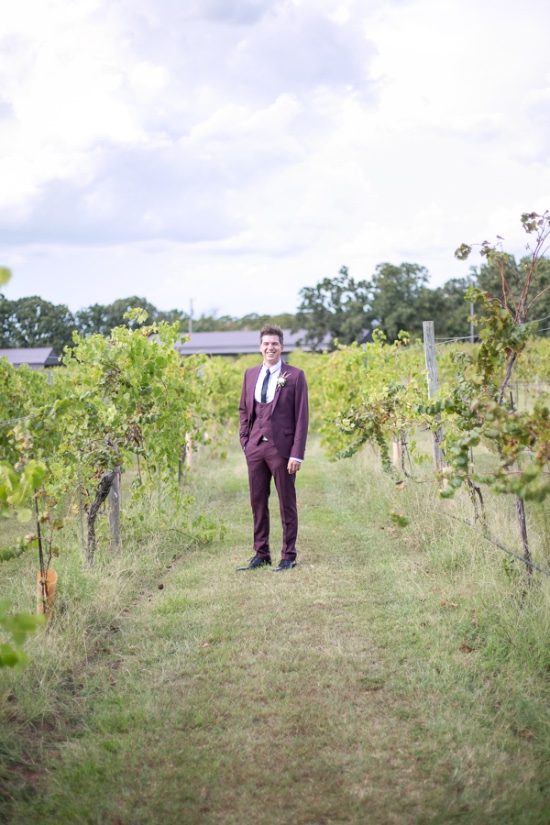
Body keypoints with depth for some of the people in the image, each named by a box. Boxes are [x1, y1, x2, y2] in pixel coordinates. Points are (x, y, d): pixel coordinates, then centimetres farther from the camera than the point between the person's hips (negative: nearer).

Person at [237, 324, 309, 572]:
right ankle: (261, 555, 17)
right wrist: (245, 441, 7)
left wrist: (297, 454, -11)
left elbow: (301, 417, -6)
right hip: (255, 447, 5)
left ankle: (288, 556, 12)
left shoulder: (295, 375, -4)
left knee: (287, 504, 4)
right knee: (258, 503, 9)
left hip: (282, 448, -5)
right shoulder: (251, 374, 11)